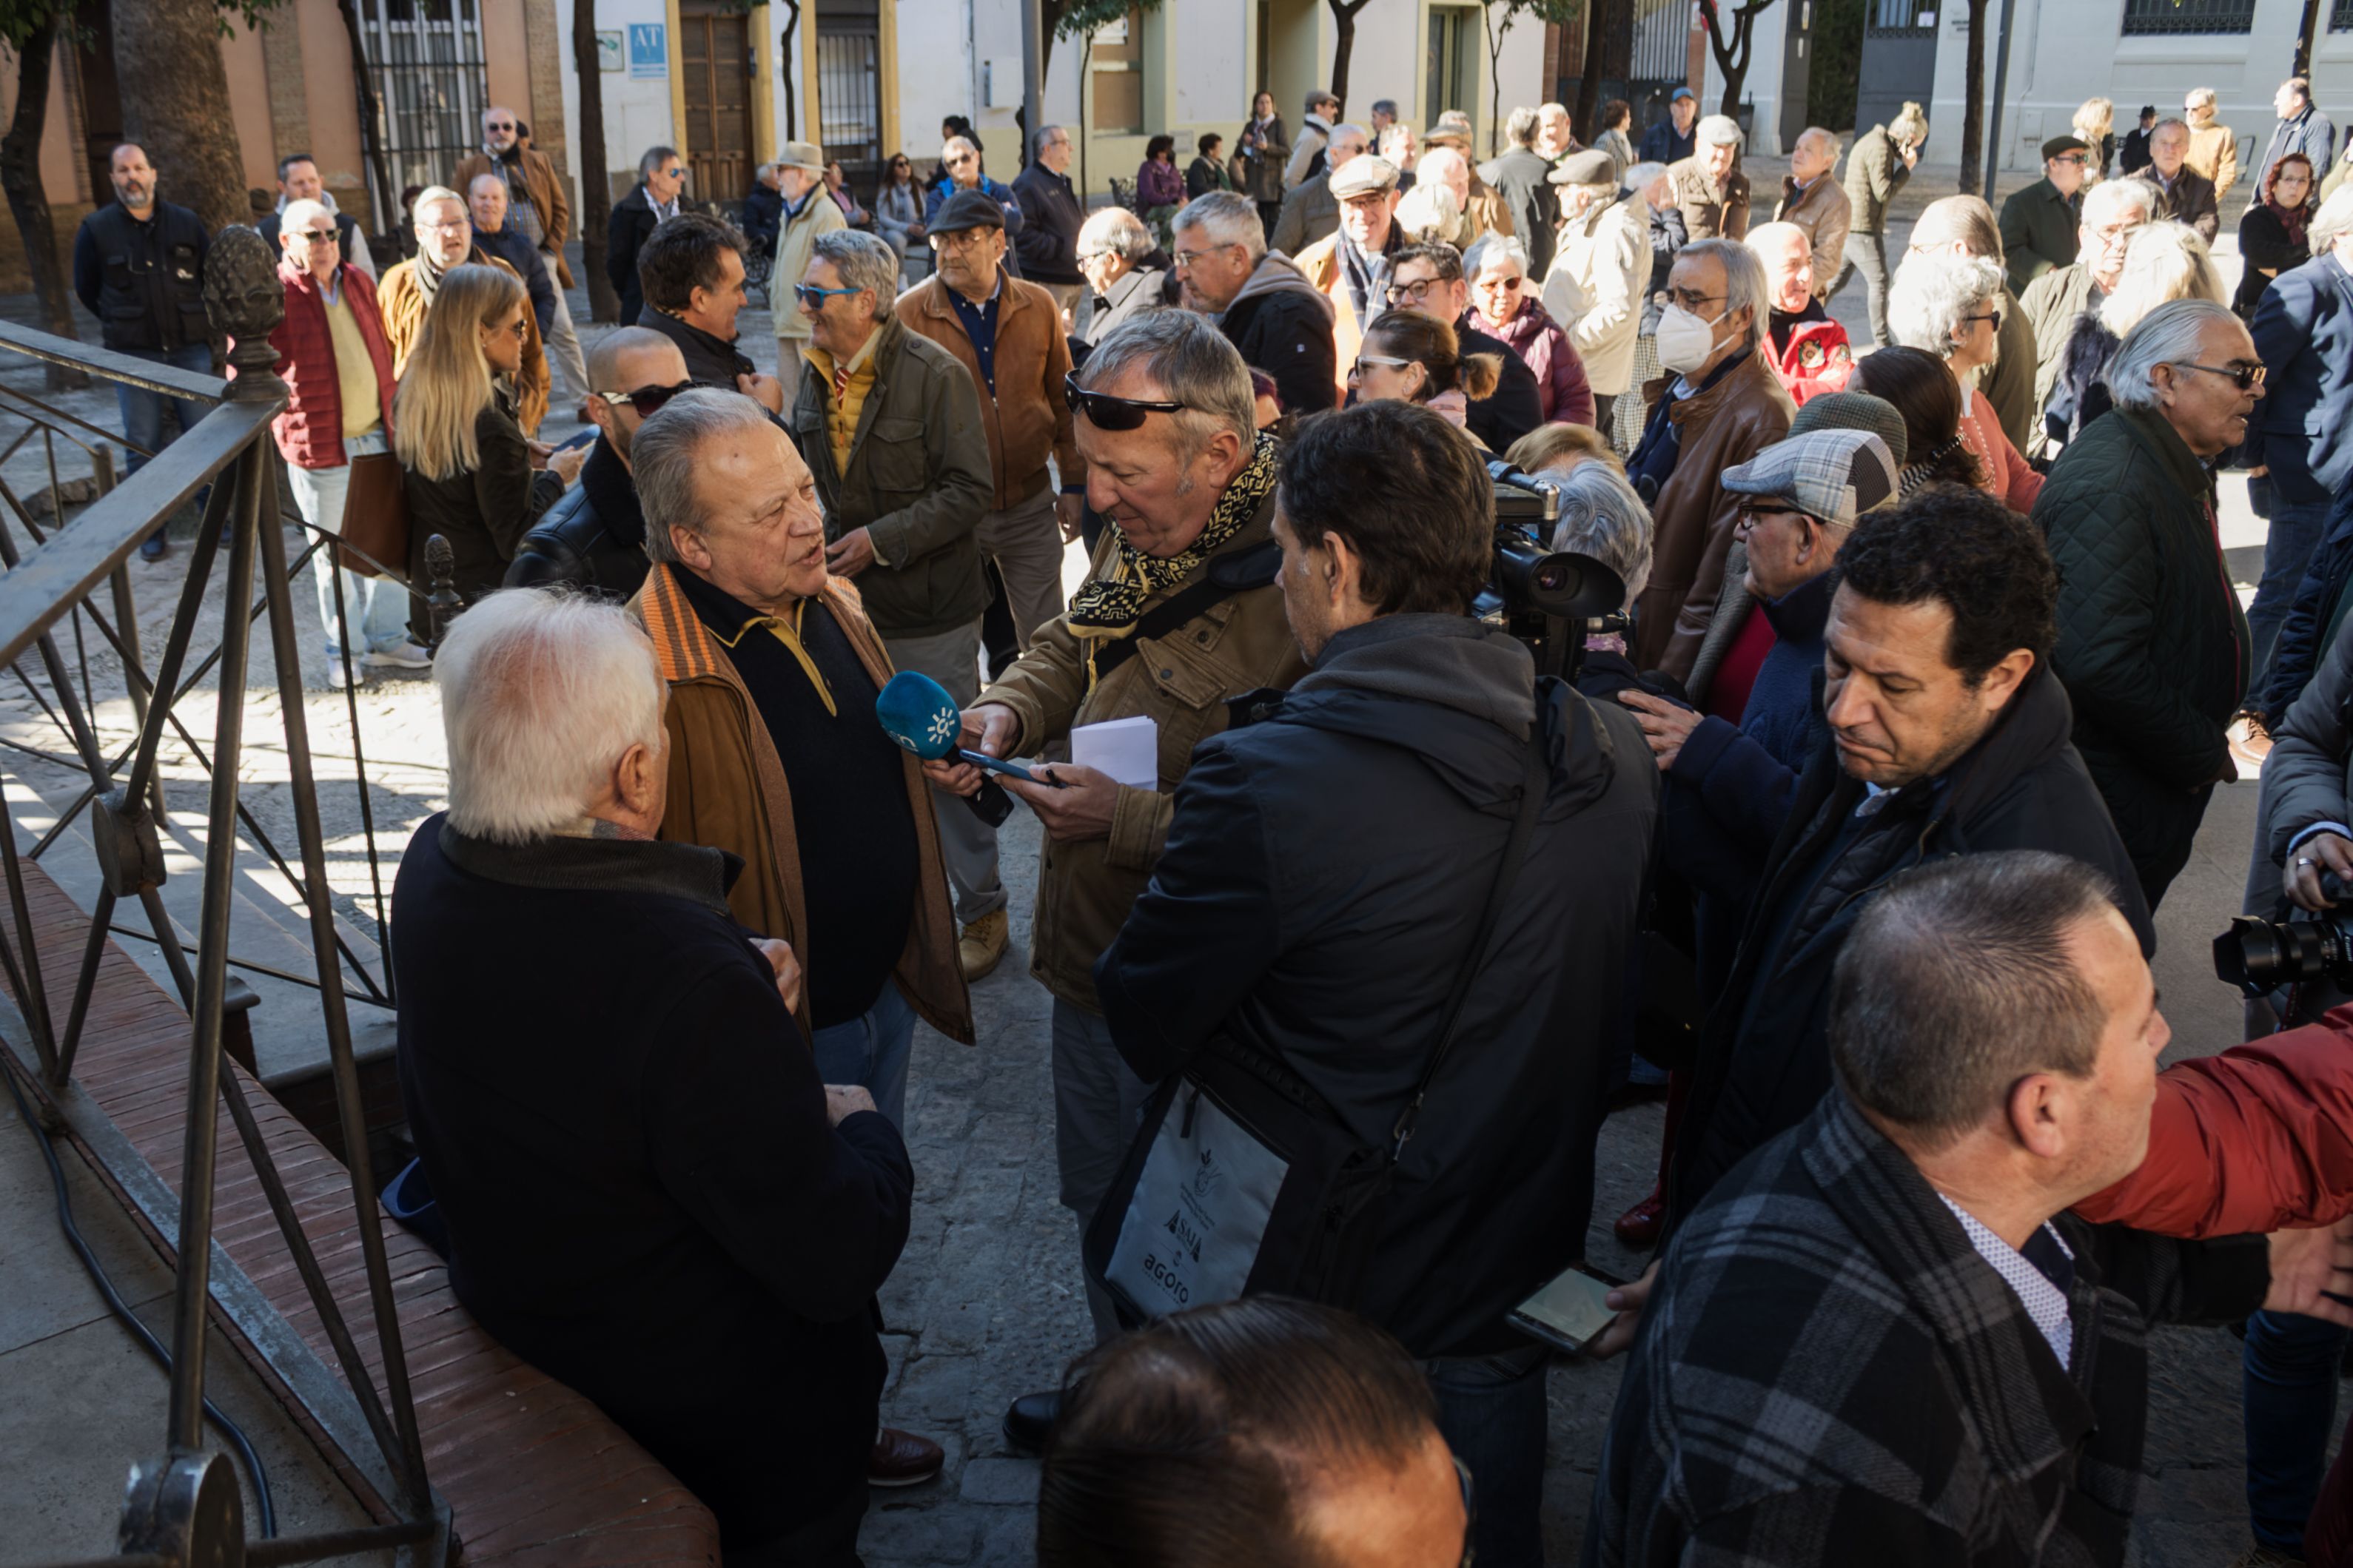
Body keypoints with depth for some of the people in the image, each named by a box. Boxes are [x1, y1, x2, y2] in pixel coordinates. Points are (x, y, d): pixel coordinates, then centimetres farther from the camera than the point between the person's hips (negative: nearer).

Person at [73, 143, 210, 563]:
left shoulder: (186, 222, 3)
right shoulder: (96, 229, 0)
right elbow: (86, 291, 10)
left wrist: (196, 322, 11)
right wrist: (123, 326, 12)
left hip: (190, 349, 1)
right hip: (132, 354, -1)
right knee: (143, 446, 3)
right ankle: (152, 530, 12)